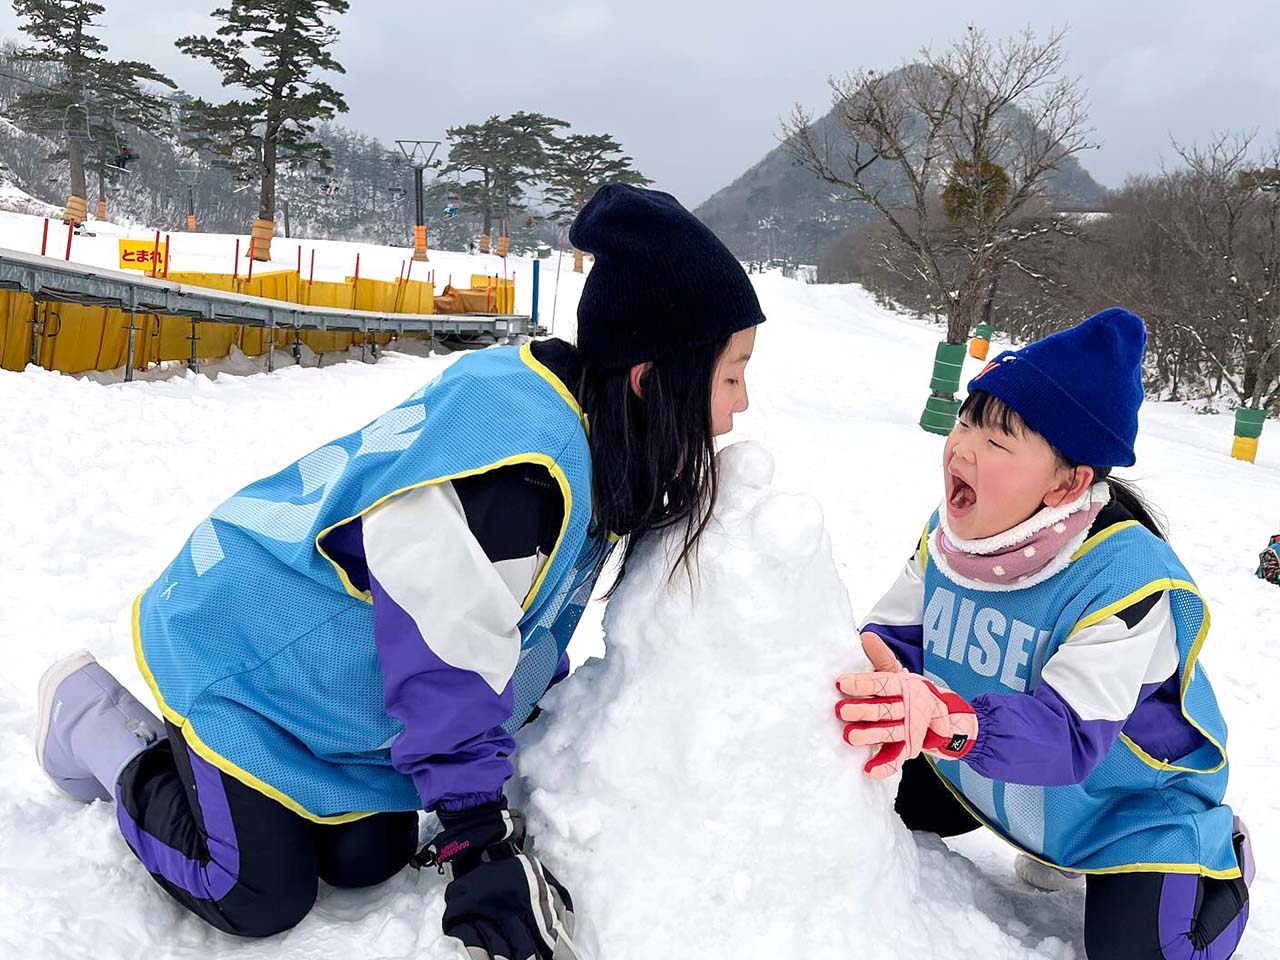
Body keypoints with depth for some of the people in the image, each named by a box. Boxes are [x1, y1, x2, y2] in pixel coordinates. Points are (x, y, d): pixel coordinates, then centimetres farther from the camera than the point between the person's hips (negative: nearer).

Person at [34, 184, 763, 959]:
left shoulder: (595, 450, -6)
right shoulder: (517, 455, -38)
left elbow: (530, 631, 8)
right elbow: (450, 666, -32)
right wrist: (479, 842, -23)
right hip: (246, 654, -9)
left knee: (369, 863, 8)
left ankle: (200, 751, 28)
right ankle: (92, 715, 16)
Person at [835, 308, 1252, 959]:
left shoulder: (1126, 576, -36)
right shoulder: (951, 533, -16)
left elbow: (1071, 734, -42)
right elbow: (899, 630, -13)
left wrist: (952, 722, -61)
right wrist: (870, 658, -39)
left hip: (1132, 805, -6)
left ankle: (1218, 859, 23)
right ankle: (1047, 836, 31)